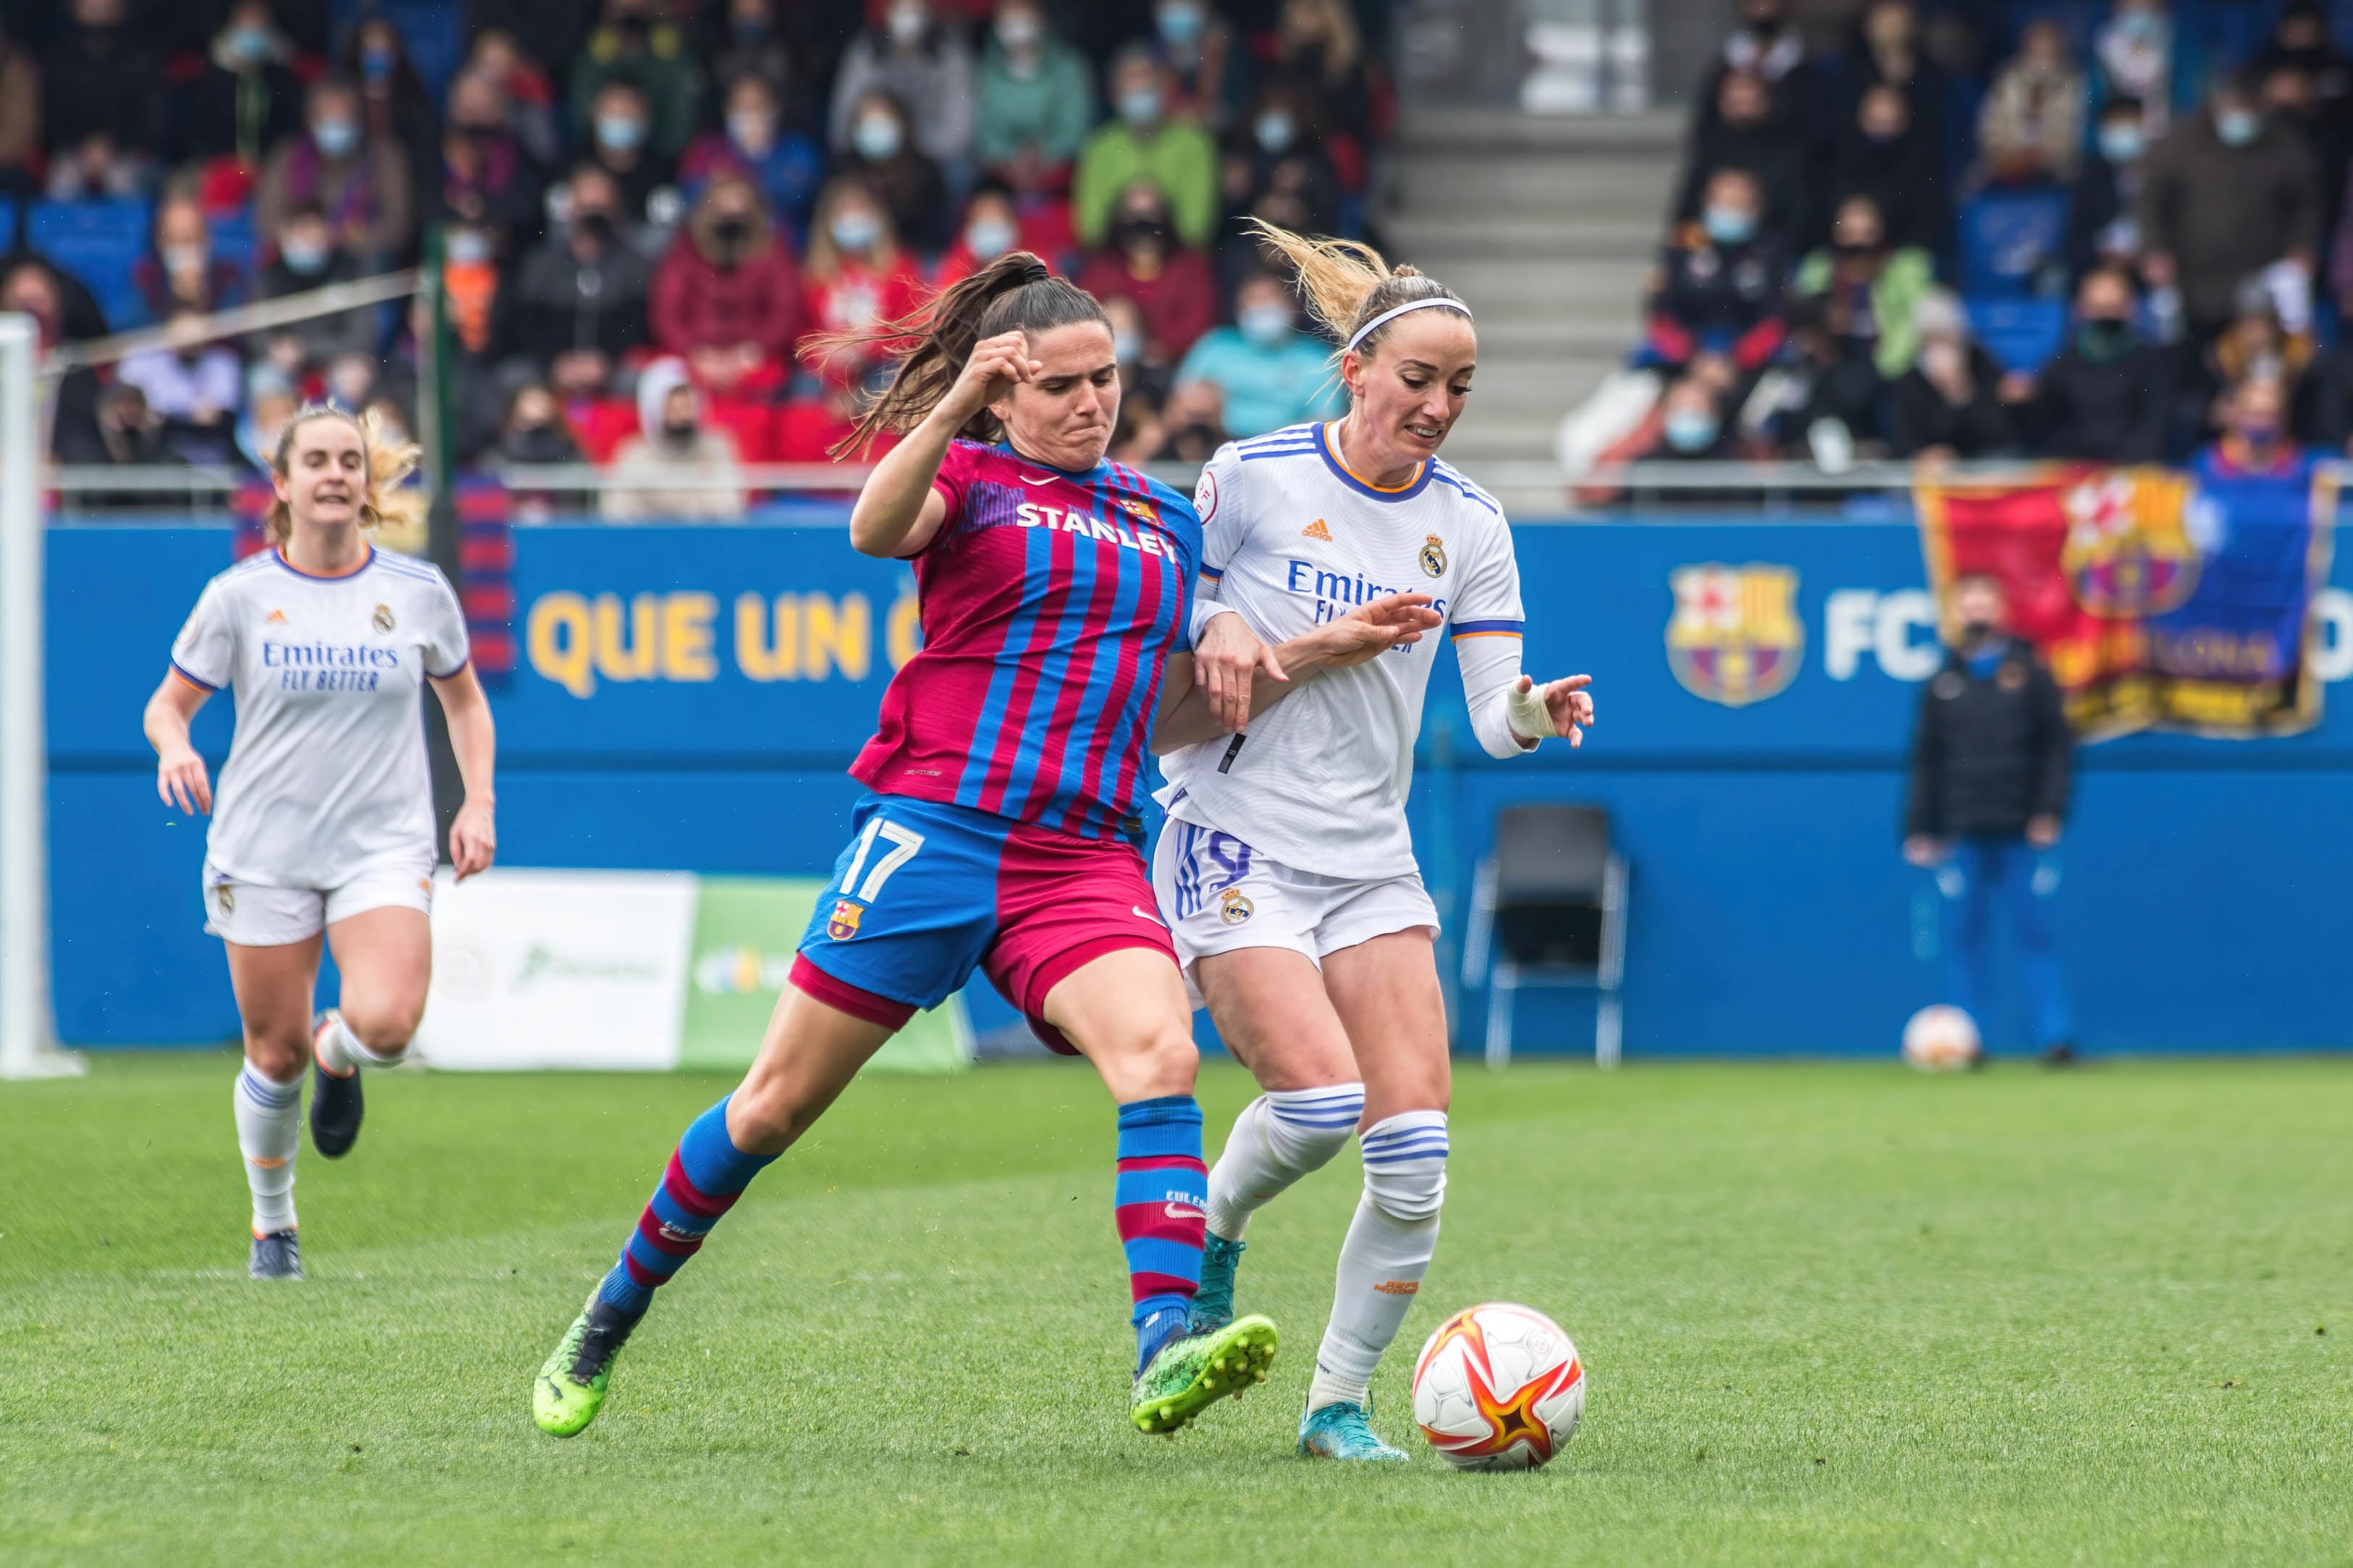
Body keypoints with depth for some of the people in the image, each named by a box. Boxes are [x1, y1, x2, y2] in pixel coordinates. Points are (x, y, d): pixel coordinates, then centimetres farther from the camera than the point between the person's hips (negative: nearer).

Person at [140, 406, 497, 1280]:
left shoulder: (418, 592, 2)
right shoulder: (239, 596, -2)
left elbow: (464, 700, 17)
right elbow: (169, 702, 5)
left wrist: (479, 804, 5)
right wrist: (175, 748, -18)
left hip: (383, 846, 0)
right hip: (263, 852, 0)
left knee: (386, 1024, -23)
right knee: (276, 1056, 3)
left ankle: (338, 1058, 16)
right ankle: (272, 1223, 29)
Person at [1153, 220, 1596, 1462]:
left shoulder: (1467, 523, 5)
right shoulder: (1253, 476, -6)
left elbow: (1492, 714, 0)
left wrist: (1536, 712, -22)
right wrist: (1221, 633, -14)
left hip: (1372, 861, 4)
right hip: (1237, 846, -4)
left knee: (1415, 1153, -8)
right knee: (1322, 1099, -21)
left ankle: (1338, 1404, 7)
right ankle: (1207, 1233, 12)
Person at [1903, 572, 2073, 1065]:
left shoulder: (2029, 673, 6)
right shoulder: (1942, 682, 11)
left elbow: (2057, 746, 4)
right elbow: (1925, 760, 12)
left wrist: (2050, 812, -6)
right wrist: (1919, 829, 6)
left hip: (2022, 834, -2)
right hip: (1961, 835, 2)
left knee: (2034, 933, -3)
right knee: (1962, 937, 1)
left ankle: (2056, 1036, -3)